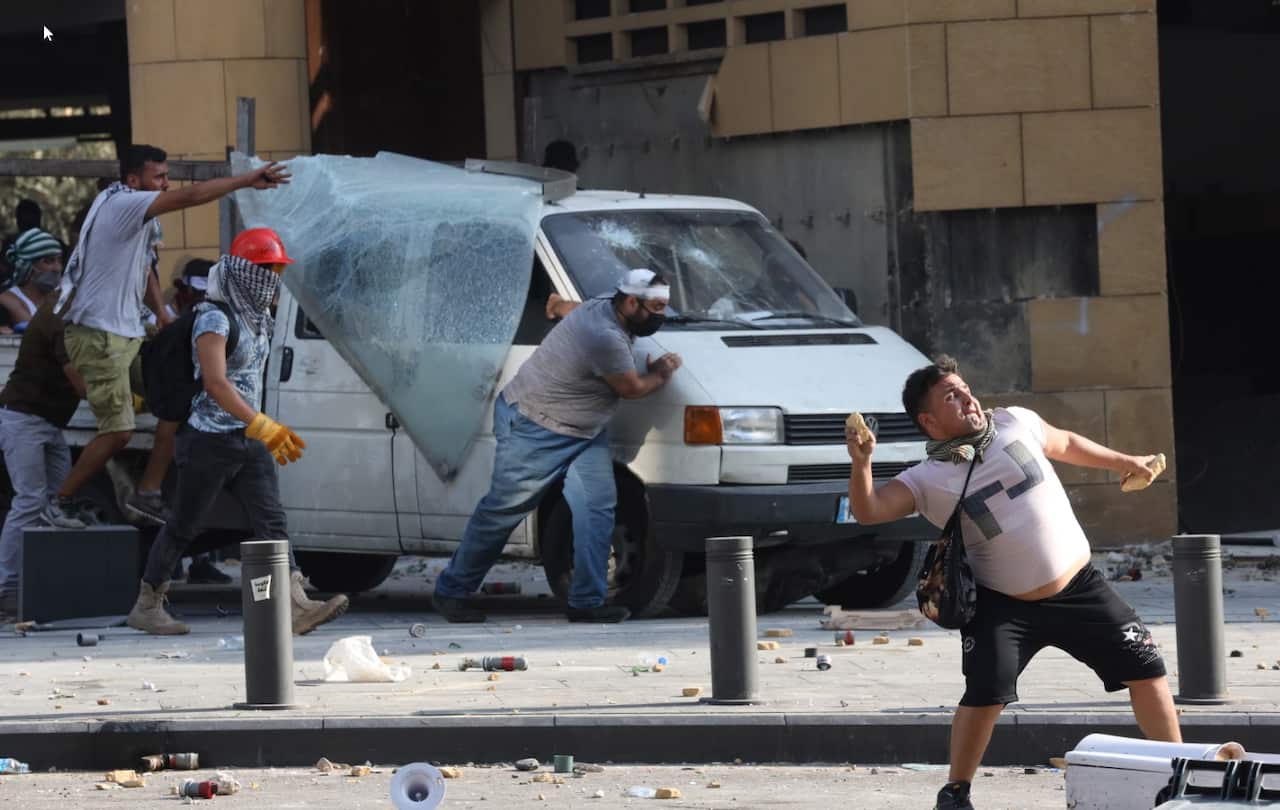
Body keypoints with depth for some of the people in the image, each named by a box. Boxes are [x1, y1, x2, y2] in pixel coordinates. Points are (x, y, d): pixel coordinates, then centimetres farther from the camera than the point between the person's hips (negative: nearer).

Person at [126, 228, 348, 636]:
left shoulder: (256, 318, 12)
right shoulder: (214, 318, -14)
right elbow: (215, 382, -24)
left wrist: (271, 434, 23)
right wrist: (262, 425, -30)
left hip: (249, 441, 8)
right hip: (210, 439, -8)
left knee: (271, 521, -6)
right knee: (184, 525, 2)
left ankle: (296, 607, -17)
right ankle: (146, 605, 15)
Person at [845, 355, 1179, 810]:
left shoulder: (1015, 424, -4)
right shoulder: (927, 481, -12)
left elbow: (1065, 445, 16)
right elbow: (869, 511, -25)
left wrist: (1125, 463, 25)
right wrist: (861, 463, -42)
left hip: (1079, 589, 3)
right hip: (1002, 606, -3)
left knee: (1145, 669, 3)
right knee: (986, 692, -20)